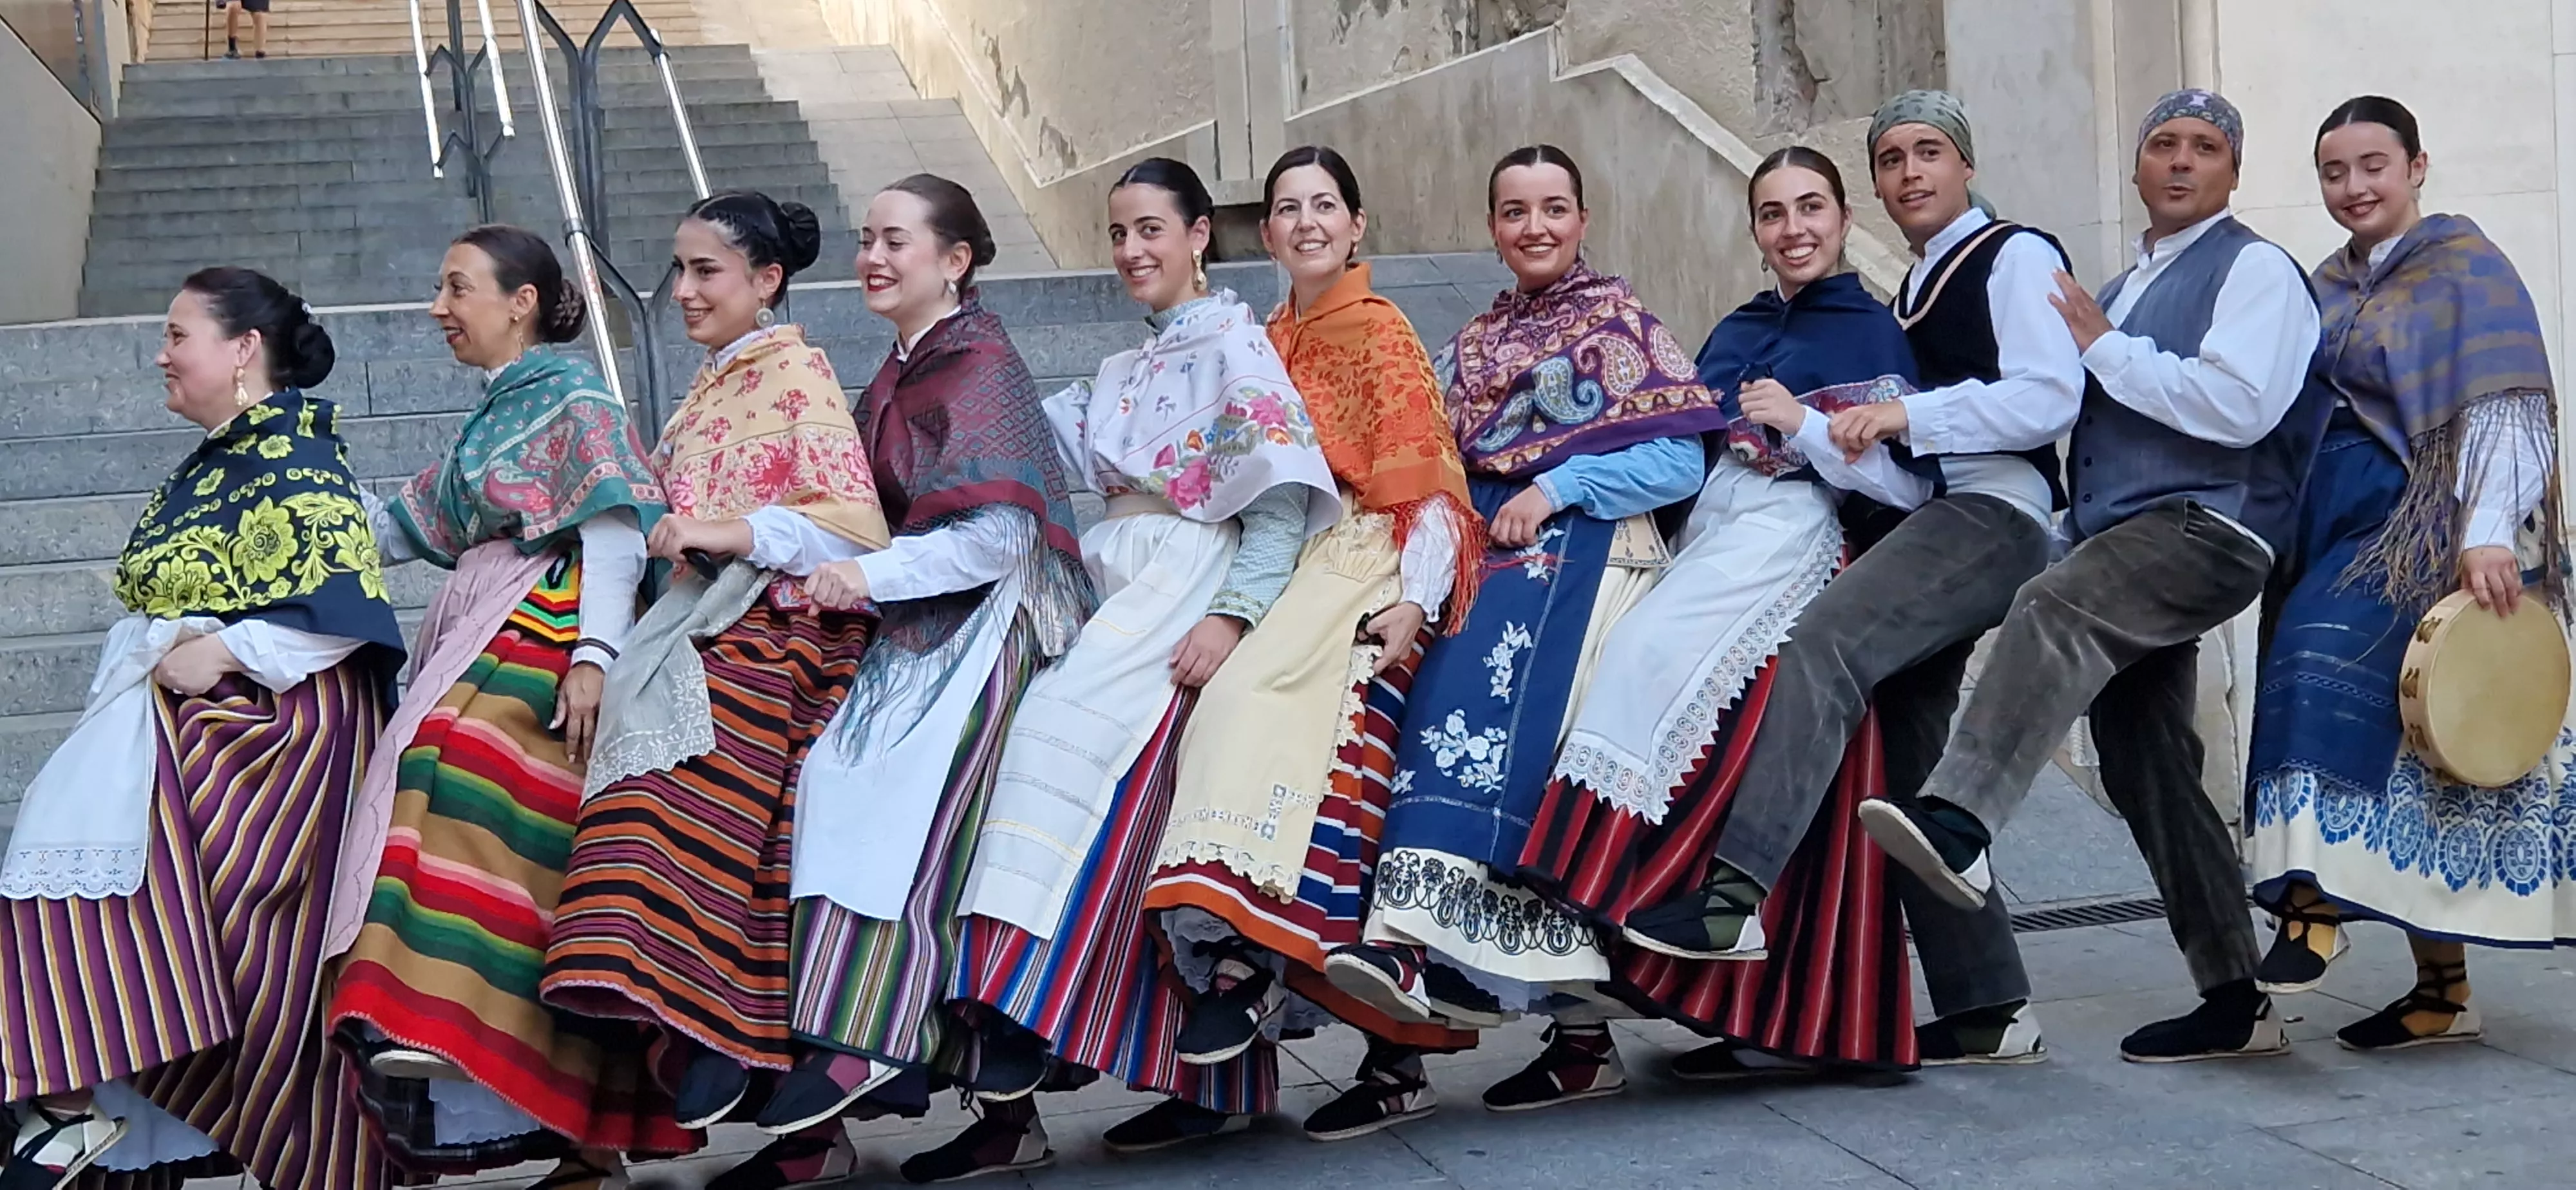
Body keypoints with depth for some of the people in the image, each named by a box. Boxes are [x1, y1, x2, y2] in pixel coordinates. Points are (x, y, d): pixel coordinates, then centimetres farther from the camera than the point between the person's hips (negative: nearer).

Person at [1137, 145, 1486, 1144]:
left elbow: (1428, 480, -5)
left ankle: (1246, 954, -30)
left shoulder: (1378, 332, 2)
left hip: (1362, 568, -5)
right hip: (1285, 571, 5)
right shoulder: (1271, 343, 20)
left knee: (1252, 699, -30)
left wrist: (1414, 601, -17)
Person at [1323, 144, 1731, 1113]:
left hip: (1585, 549, -4)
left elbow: (1682, 460, -2)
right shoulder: (1472, 348, 24)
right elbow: (1444, 476, 18)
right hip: (1490, 558, 4)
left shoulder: (1621, 322, 8)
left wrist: (1557, 489, -11)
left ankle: (1429, 940, -38)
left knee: (1493, 707, -27)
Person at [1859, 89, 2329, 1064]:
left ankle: (1956, 824, -55)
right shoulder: (2123, 289, 27)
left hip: (2207, 527, -9)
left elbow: (2237, 407, -14)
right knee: (2146, 774, 8)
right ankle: (2232, 1002, 15)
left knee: (2054, 610, -36)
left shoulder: (2254, 268, 2)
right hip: (2124, 545, 9)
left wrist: (2104, 349, -8)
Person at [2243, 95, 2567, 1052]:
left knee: (2328, 654, -32)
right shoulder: (2329, 288, 17)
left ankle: (2316, 896, -36)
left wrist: (2488, 534, -25)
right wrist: (2280, 544, 15)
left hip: (2419, 530, -7)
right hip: (2337, 527, 7)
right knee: (2399, 751, 6)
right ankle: (2443, 989, 10)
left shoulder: (2466, 268, -3)